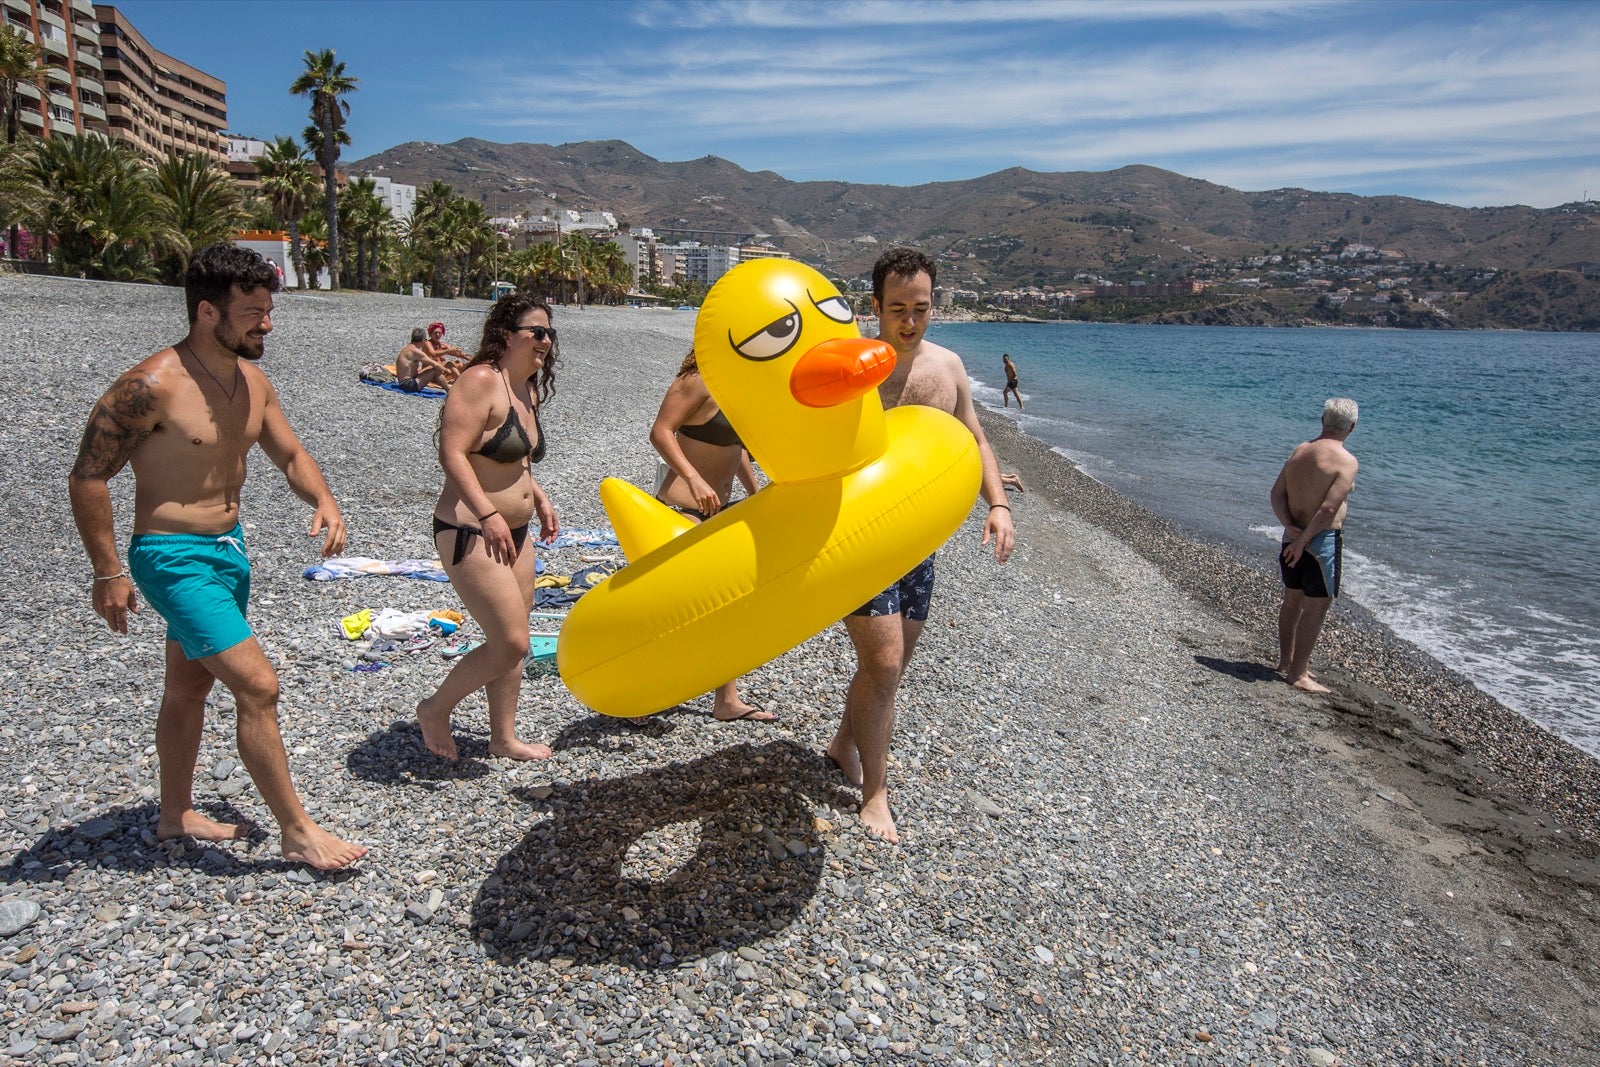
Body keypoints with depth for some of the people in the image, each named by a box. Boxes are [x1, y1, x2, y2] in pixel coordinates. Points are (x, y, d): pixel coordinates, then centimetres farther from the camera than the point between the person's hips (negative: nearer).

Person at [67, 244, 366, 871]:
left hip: (229, 548, 9)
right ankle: (297, 832, 2)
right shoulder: (153, 385, -21)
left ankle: (176, 816, 38)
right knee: (258, 686, -11)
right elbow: (88, 477, -16)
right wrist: (108, 573, -14)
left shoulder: (252, 380, 2)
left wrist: (323, 501, -9)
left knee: (190, 685, 21)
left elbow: (290, 455, 12)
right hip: (175, 558, -9)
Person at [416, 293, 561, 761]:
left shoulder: (528, 391, 12)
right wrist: (489, 515, -28)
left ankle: (504, 738, 28)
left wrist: (539, 497, 14)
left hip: (513, 533, 9)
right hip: (470, 534, -9)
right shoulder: (481, 381, -16)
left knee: (512, 642, 14)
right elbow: (452, 453, -23)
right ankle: (435, 709, 16)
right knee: (510, 644, -8)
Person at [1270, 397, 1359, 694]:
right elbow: (1329, 508, -22)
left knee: (1292, 600, 18)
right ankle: (1298, 673, 6)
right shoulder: (1346, 461, -15)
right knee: (1315, 607, 1)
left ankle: (1286, 661, 31)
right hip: (1324, 540, -7)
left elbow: (1277, 493, 2)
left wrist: (1290, 527, -7)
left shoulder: (1299, 450, 6)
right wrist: (1304, 540, -17)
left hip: (1294, 537, 7)